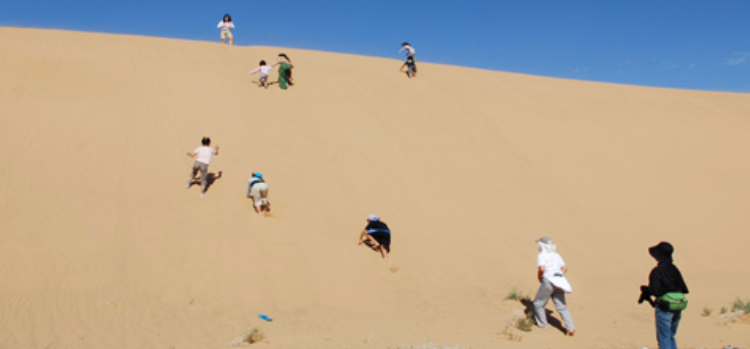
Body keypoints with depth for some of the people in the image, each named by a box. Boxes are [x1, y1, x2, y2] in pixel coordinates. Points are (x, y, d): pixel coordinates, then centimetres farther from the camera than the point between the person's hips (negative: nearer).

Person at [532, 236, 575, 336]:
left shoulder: (542, 255, -5)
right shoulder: (556, 255, 18)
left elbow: (541, 268, -20)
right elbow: (565, 268, 20)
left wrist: (539, 277, -3)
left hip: (548, 281, -7)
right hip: (559, 281, 7)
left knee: (538, 303, 11)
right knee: (561, 306, 6)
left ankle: (542, 324, 20)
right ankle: (570, 328, -5)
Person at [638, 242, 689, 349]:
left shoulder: (657, 271, -15)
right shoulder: (674, 269, 6)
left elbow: (654, 290, -21)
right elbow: (684, 289, 7)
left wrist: (644, 289, -2)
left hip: (664, 308, -7)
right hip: (677, 309, 7)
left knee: (664, 338, 2)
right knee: (671, 337, 19)